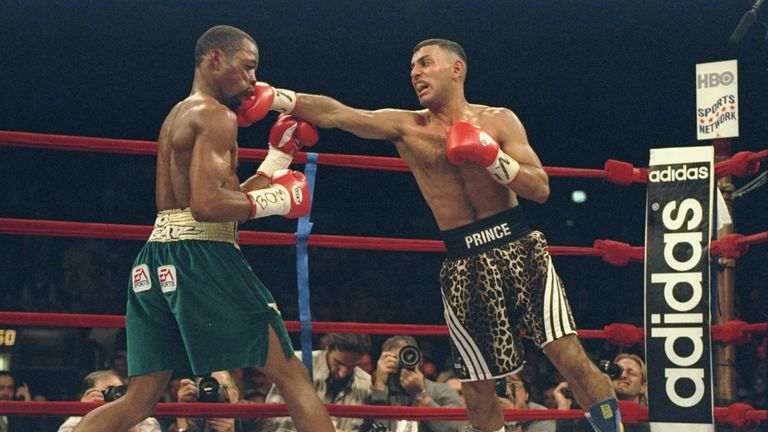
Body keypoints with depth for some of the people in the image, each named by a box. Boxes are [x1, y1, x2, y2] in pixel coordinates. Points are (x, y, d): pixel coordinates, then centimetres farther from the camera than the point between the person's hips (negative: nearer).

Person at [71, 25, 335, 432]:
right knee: (293, 376, -3)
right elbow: (208, 204, -19)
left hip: (157, 260, 9)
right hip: (201, 258, -9)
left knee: (139, 399, 7)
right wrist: (274, 201, -7)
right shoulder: (216, 116, -6)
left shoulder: (177, 117, 24)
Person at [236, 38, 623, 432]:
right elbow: (335, 114, -11)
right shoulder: (405, 127, 3)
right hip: (464, 264, 1)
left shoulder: (499, 121, 1)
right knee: (477, 388, 4)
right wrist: (276, 98, -24)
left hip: (519, 248, -1)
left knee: (569, 356, -13)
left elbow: (541, 189, -4)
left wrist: (491, 157, -17)